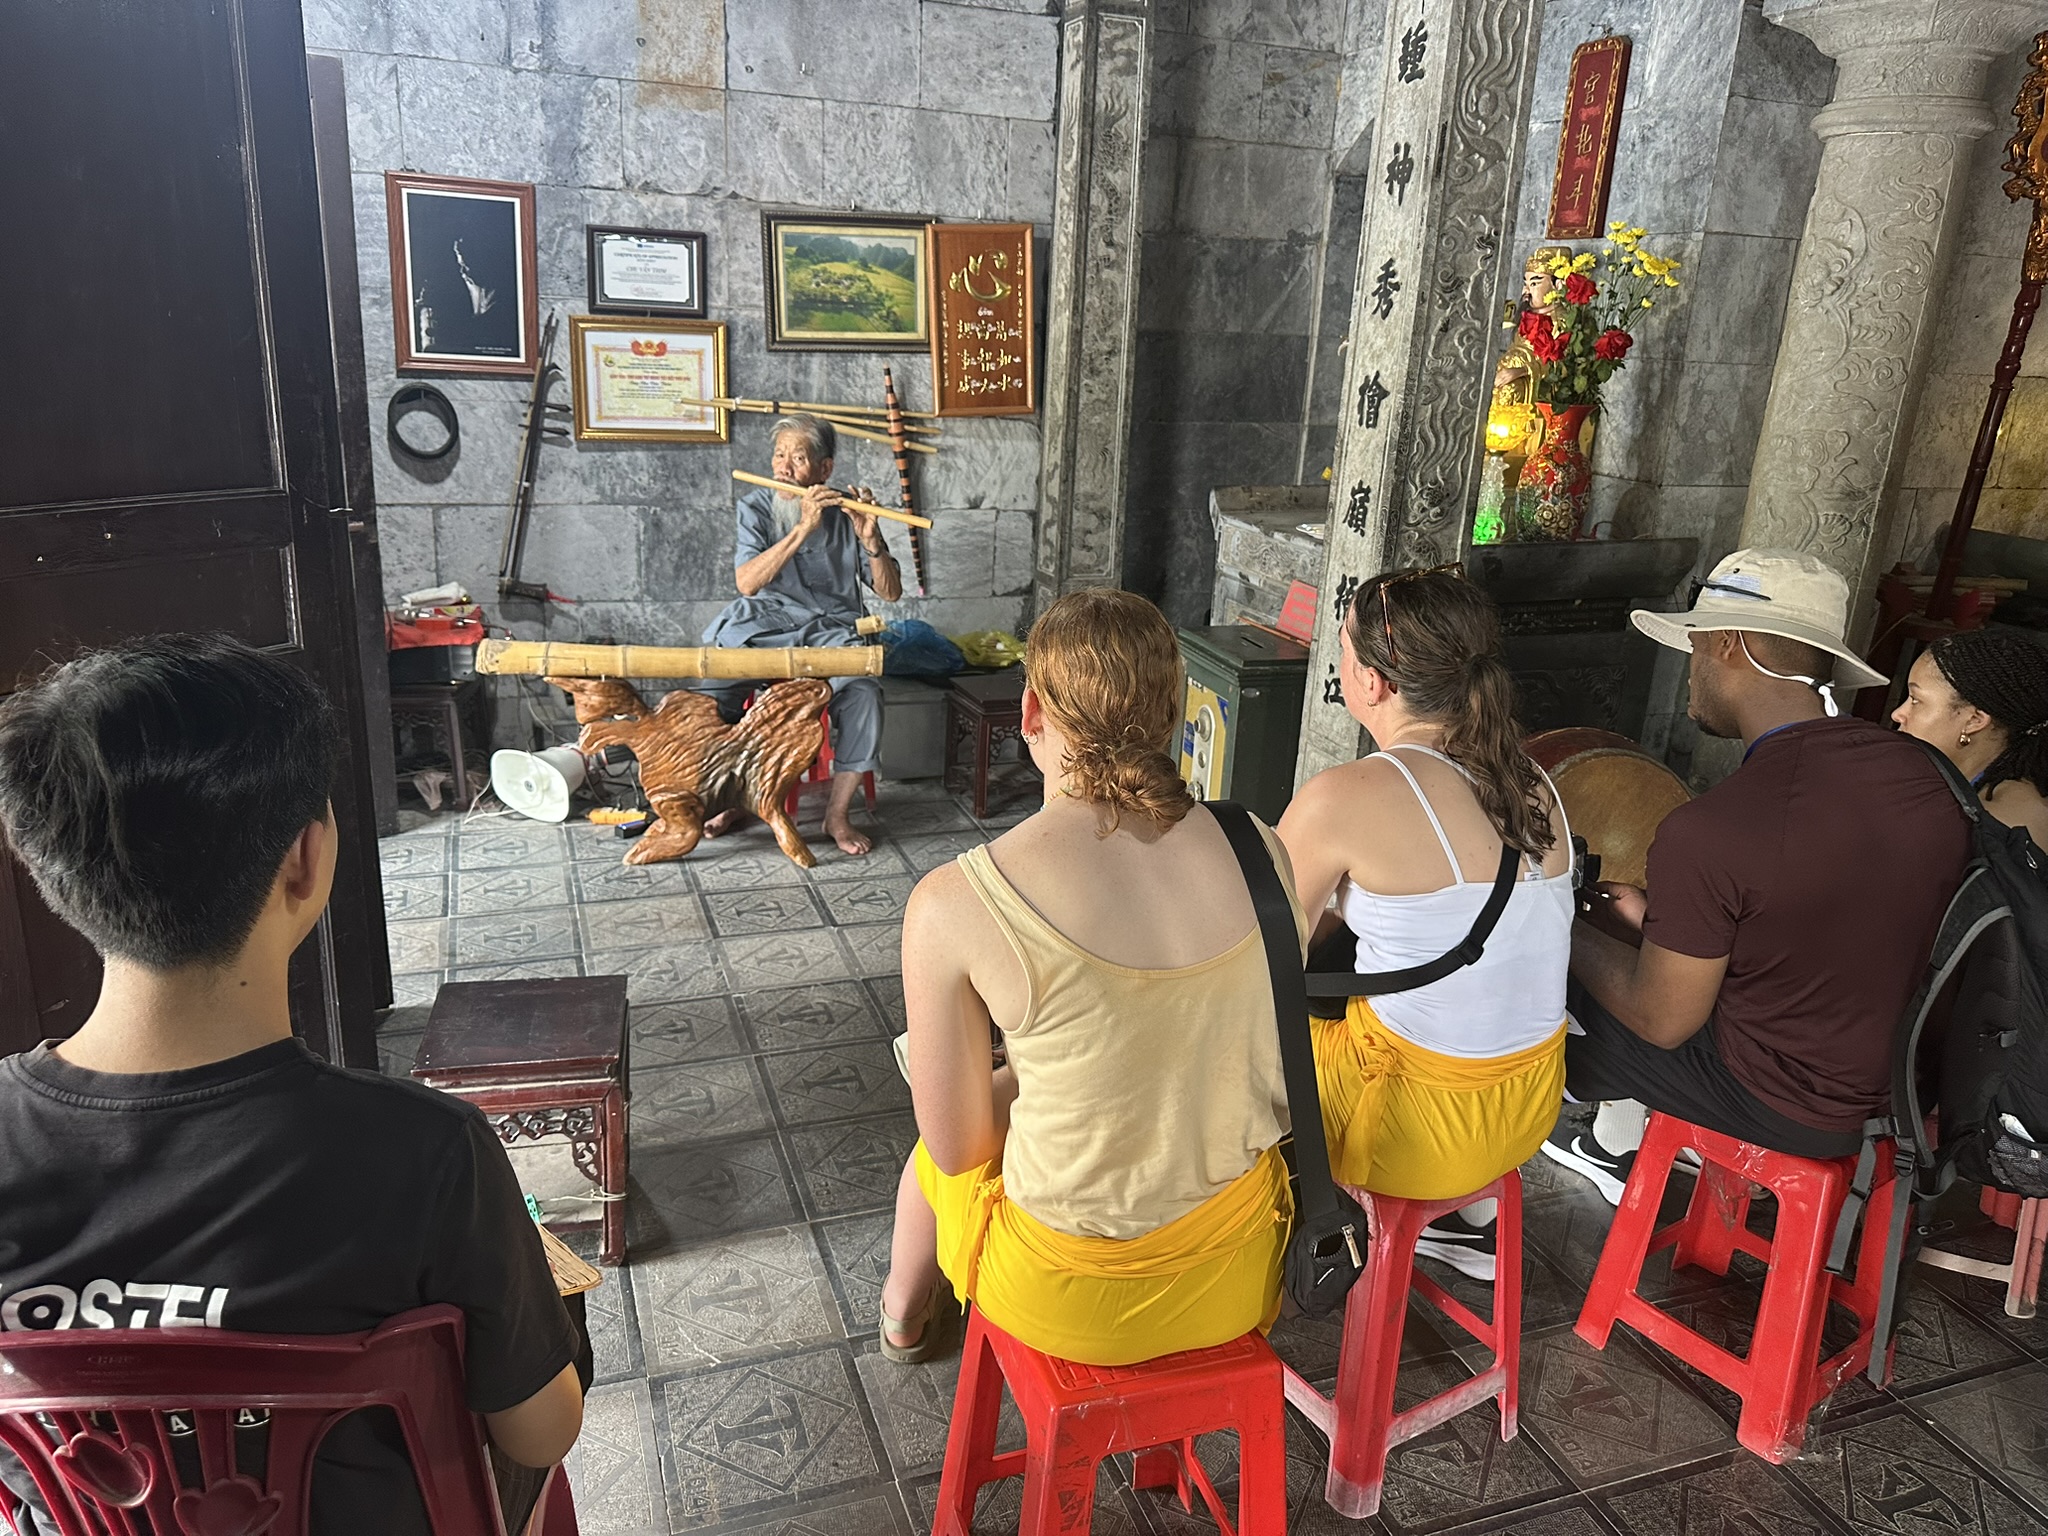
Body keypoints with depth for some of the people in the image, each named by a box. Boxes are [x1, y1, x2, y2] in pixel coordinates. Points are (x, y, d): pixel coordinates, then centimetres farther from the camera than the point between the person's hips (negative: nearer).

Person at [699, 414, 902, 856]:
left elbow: (890, 592, -1)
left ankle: (838, 814, -13)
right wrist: (803, 528, -25)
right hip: (765, 624, 1)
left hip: (829, 629, 0)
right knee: (713, 695, -25)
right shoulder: (756, 507, 0)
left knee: (864, 693, -31)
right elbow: (746, 583, -17)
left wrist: (871, 540, -20)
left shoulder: (846, 514, 1)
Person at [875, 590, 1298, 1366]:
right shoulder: (1261, 851, -11)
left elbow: (958, 1147, -12)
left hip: (1069, 1297, -3)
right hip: (1238, 1276, 3)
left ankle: (904, 1314, 66)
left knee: (939, 1150, 32)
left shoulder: (952, 903, -23)